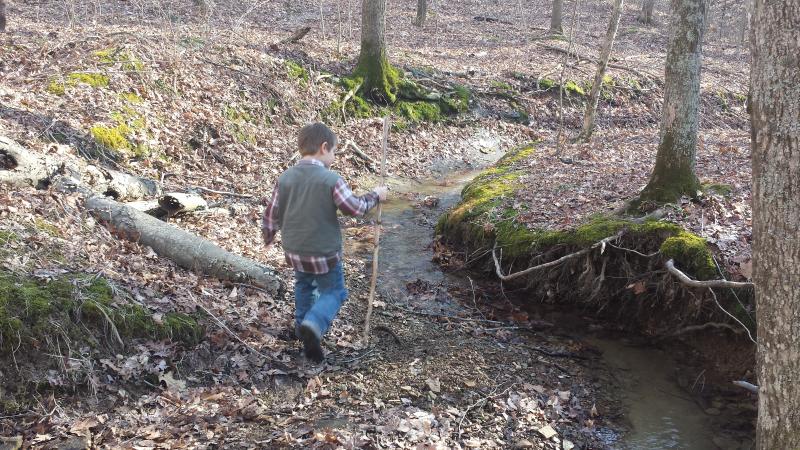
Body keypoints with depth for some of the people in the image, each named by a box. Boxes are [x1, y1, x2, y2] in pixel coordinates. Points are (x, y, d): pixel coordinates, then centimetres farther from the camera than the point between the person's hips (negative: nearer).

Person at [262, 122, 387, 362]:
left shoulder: (285, 178, -6)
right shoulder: (331, 180, -20)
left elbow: (272, 213, 2)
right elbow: (355, 207, -11)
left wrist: (268, 236, 21)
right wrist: (375, 196, 7)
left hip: (294, 251, 5)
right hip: (324, 253, -5)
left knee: (304, 285, 30)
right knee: (333, 292, 12)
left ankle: (302, 325, 42)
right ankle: (314, 325, -14)